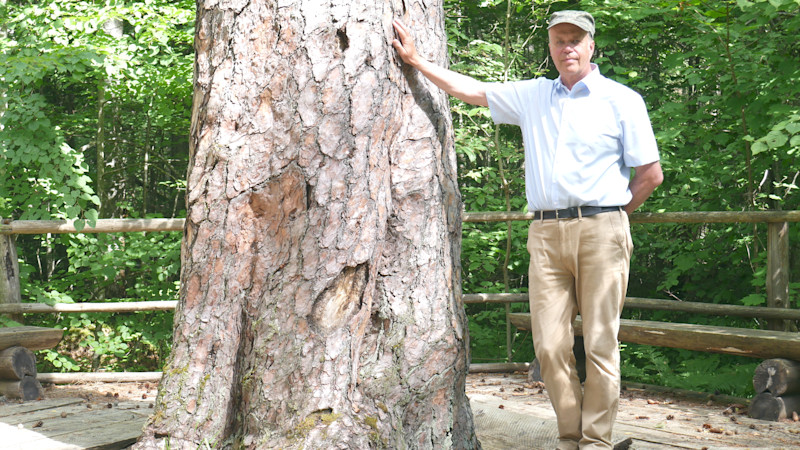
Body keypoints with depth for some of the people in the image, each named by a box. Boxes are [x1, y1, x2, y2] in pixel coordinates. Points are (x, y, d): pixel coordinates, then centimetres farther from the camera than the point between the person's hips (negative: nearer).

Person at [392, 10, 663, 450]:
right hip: (545, 234, 3)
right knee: (549, 345, -1)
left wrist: (610, 214, 10)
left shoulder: (622, 100, 6)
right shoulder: (531, 96, 17)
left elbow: (651, 173, 7)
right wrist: (415, 59, 21)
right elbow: (469, 89, 21)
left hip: (600, 232, -3)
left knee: (600, 344, -3)